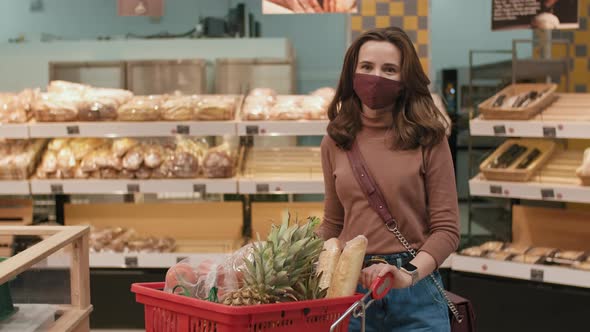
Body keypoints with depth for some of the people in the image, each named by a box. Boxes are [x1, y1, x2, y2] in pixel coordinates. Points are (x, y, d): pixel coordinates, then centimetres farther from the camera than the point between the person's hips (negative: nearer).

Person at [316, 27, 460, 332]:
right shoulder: (335, 143, 5)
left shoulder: (428, 139, -3)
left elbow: (446, 228, -5)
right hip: (349, 289, 2)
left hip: (415, 292, -2)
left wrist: (409, 275, -19)